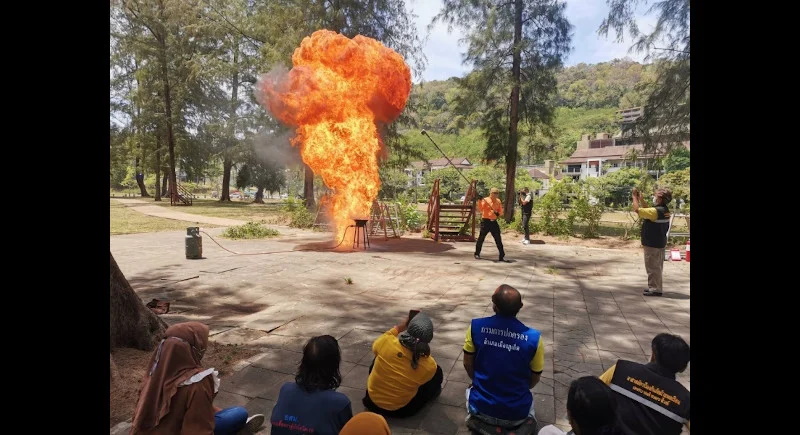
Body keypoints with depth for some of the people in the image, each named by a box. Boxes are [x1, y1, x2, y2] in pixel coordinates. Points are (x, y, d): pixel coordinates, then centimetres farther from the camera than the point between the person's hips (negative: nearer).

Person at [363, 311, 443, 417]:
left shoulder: (386, 342, -29)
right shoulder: (429, 366, -28)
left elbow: (375, 347, -3)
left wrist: (399, 327, -2)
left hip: (373, 400, 1)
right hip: (401, 410, -1)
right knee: (437, 373, 13)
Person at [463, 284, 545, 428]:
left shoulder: (476, 326, -17)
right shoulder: (534, 338, -18)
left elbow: (467, 365, -2)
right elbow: (534, 380, -2)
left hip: (481, 408, 0)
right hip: (517, 414, 0)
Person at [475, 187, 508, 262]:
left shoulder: (498, 201, 8)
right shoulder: (485, 200, -6)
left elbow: (500, 210, 15)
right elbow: (480, 209, -17)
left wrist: (498, 213, -7)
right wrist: (479, 201, -29)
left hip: (494, 222, 4)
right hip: (485, 221, -4)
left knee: (498, 239, 2)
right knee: (481, 238, 2)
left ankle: (502, 256, 7)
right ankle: (477, 254, 18)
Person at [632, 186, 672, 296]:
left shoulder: (657, 211, -23)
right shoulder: (664, 210, 6)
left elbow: (637, 210, -23)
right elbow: (647, 209, 21)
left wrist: (635, 196, -12)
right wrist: (640, 198, 17)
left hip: (652, 244, -10)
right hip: (659, 243, 10)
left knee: (652, 267, 0)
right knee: (656, 267, 18)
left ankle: (655, 289, 6)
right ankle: (656, 287, 29)